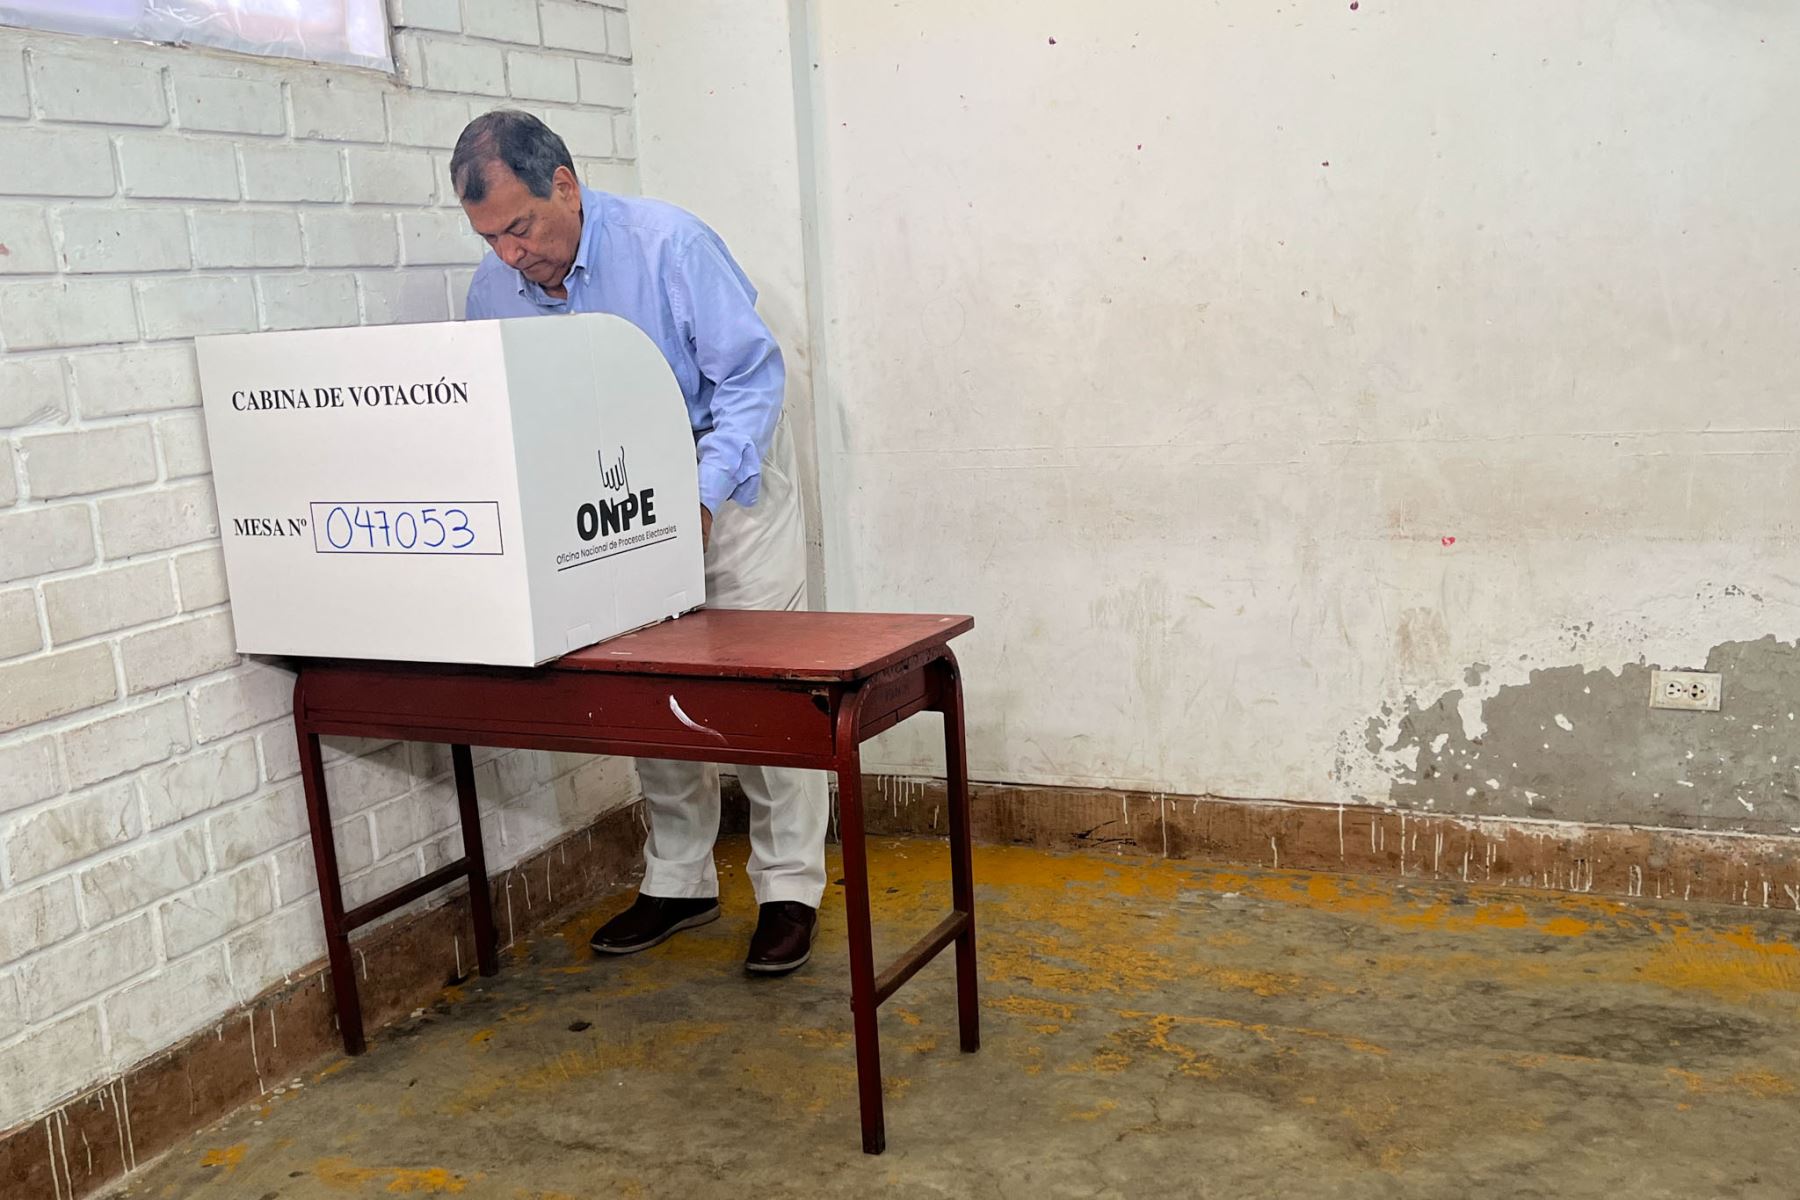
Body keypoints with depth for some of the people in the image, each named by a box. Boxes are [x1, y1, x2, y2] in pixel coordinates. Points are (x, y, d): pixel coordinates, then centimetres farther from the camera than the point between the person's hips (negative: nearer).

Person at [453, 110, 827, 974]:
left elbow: (751, 374, -22)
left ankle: (789, 888, 4)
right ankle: (677, 882, 19)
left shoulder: (667, 245, -24)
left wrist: (701, 498, -32)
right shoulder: (494, 289, -8)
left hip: (730, 468, -5)